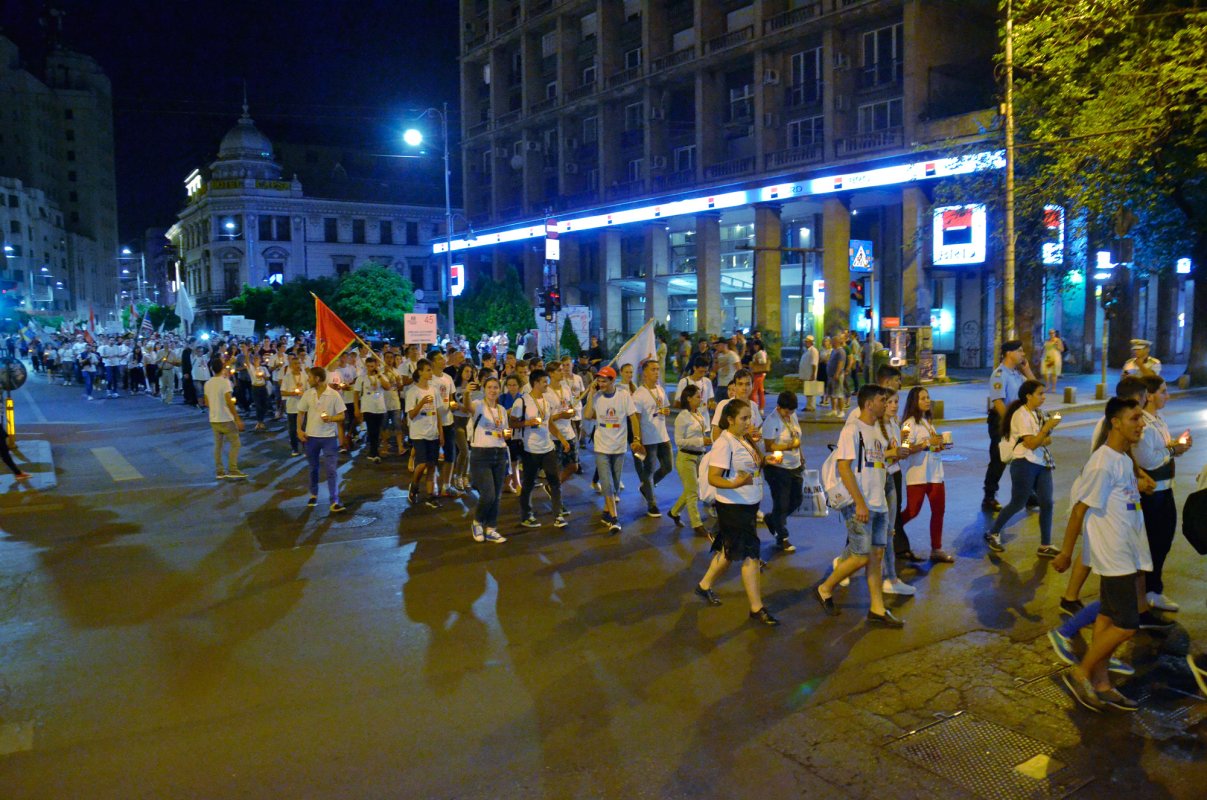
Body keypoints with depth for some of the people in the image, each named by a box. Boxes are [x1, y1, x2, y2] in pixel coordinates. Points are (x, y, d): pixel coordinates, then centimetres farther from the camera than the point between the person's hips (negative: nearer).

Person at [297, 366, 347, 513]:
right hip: (311, 436, 3)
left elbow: (342, 416, -6)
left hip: (329, 437, -3)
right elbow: (301, 413, 10)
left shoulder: (334, 395, -9)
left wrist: (330, 418, -26)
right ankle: (314, 495, 32)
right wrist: (299, 430, -2)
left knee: (332, 469, -6)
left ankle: (334, 501, -6)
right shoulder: (308, 394, 1)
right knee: (313, 468, 15)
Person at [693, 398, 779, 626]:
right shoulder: (724, 443, -19)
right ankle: (757, 608, 5)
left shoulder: (746, 440, 8)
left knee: (729, 550, 19)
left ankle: (705, 585, 36)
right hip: (733, 507, -9)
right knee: (750, 555, -4)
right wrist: (735, 484, -39)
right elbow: (713, 478, -24)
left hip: (750, 505, 9)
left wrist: (764, 461, 6)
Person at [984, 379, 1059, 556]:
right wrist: (1049, 426, -18)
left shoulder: (1039, 412, 11)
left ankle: (1045, 546, 9)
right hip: (1025, 464, -7)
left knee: (1047, 503, 1)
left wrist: (1044, 440, -10)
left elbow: (1047, 439, 12)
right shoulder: (1021, 415, -14)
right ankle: (993, 534, 20)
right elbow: (1031, 444, -20)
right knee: (1017, 504, 1)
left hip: (1042, 463, 7)